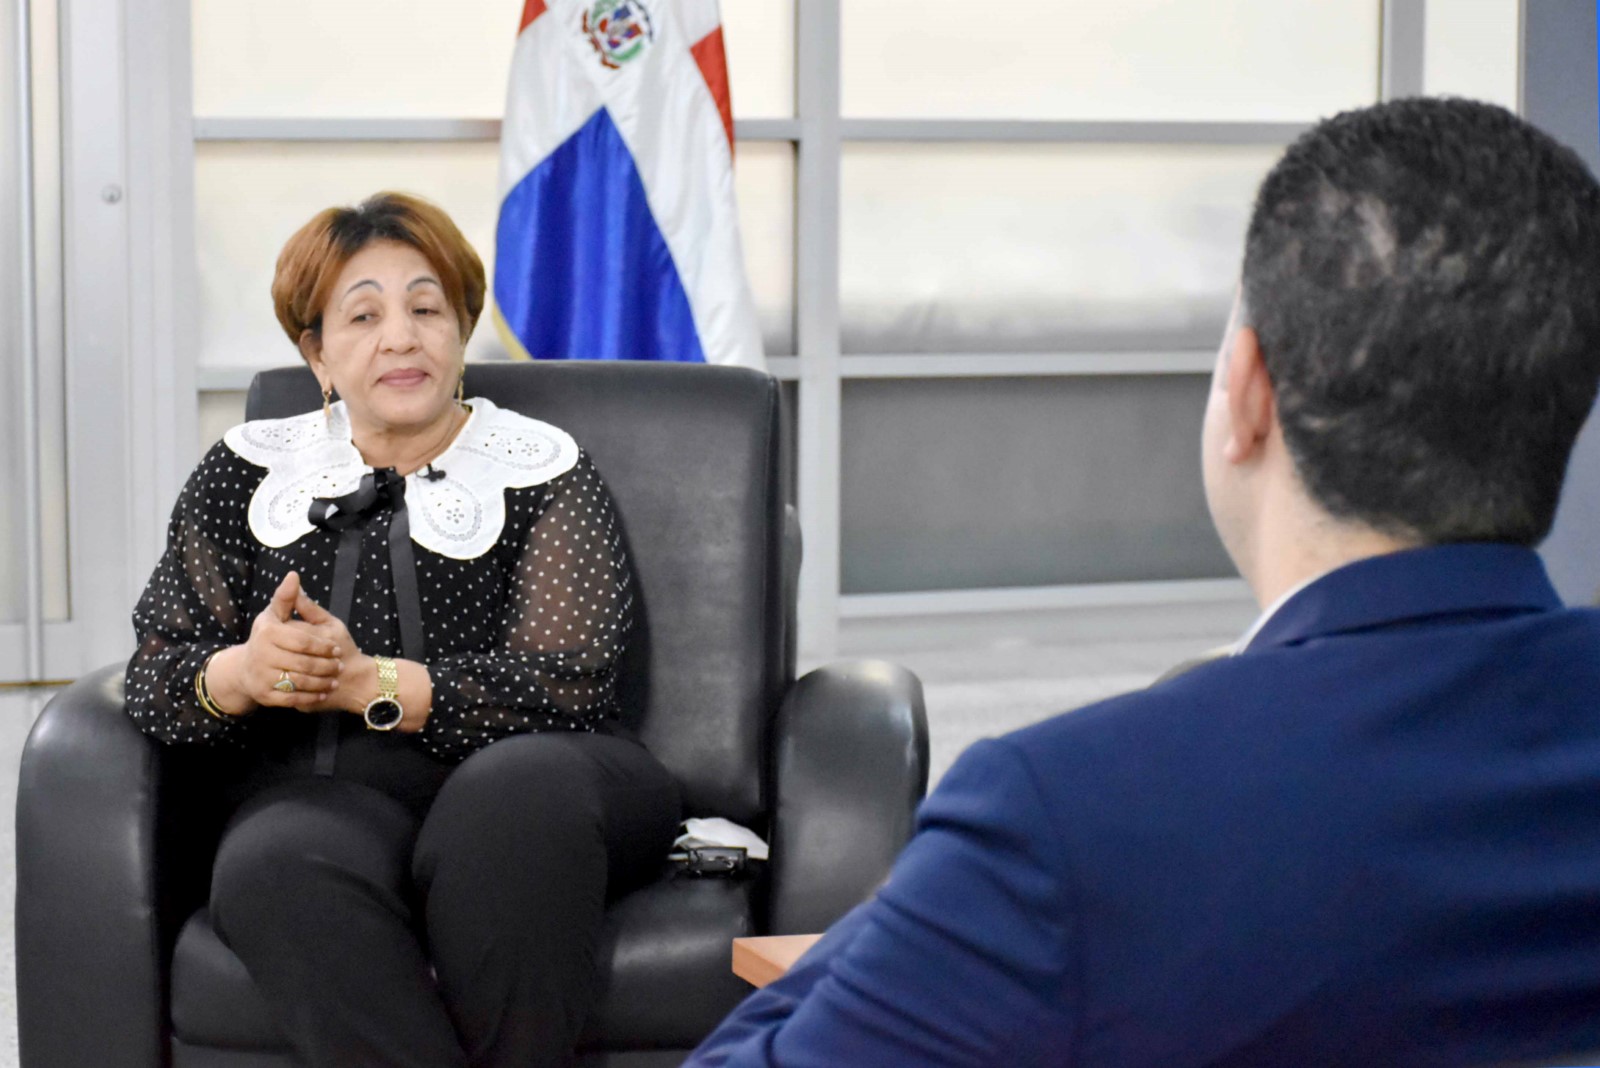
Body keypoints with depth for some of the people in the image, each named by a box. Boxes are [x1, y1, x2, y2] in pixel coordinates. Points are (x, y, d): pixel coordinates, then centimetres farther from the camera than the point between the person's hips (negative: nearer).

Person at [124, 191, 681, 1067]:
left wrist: (369, 684, -15)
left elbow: (567, 684, -3)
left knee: (514, 786, -37)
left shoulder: (542, 473, 11)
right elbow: (153, 679, 11)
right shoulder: (250, 471, 18)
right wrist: (243, 674, -13)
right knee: (281, 866, -35)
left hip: (524, 785, -1)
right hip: (327, 795, 1)